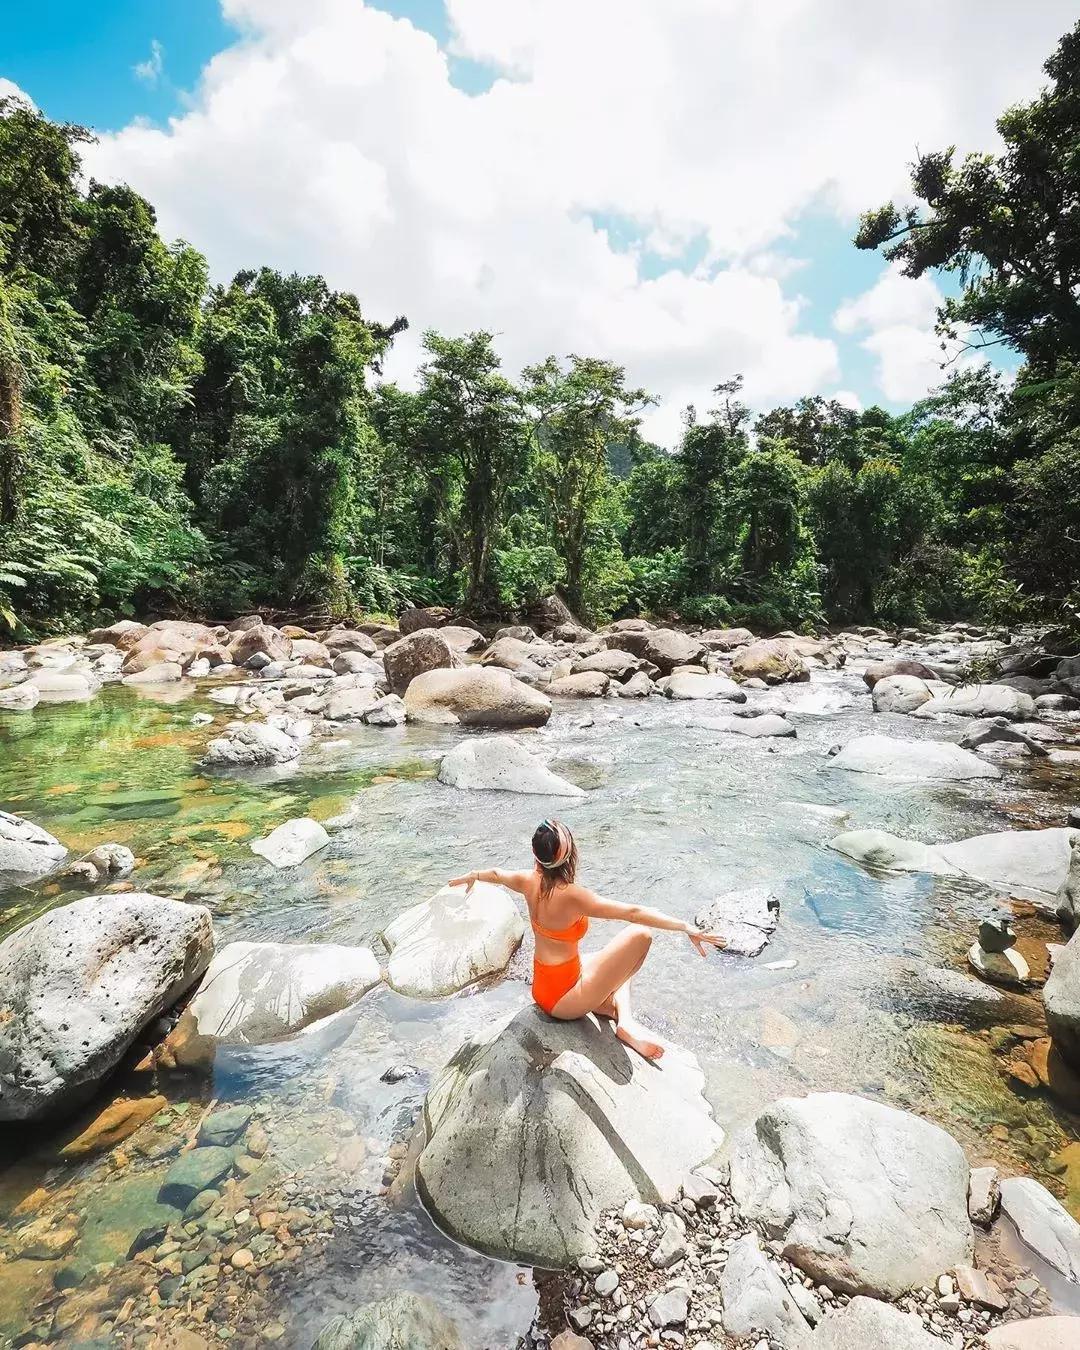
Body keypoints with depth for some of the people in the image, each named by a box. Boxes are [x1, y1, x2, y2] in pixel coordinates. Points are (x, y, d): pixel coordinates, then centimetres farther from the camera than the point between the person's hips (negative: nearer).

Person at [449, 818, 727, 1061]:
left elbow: (496, 874, 15)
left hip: (541, 990, 8)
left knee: (619, 955, 26)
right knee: (639, 935, -11)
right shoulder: (571, 896, -29)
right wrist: (687, 928, -27)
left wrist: (472, 876, 36)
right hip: (564, 999, -8)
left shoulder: (530, 882, -7)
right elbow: (634, 912, -30)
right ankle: (625, 1019, 8)